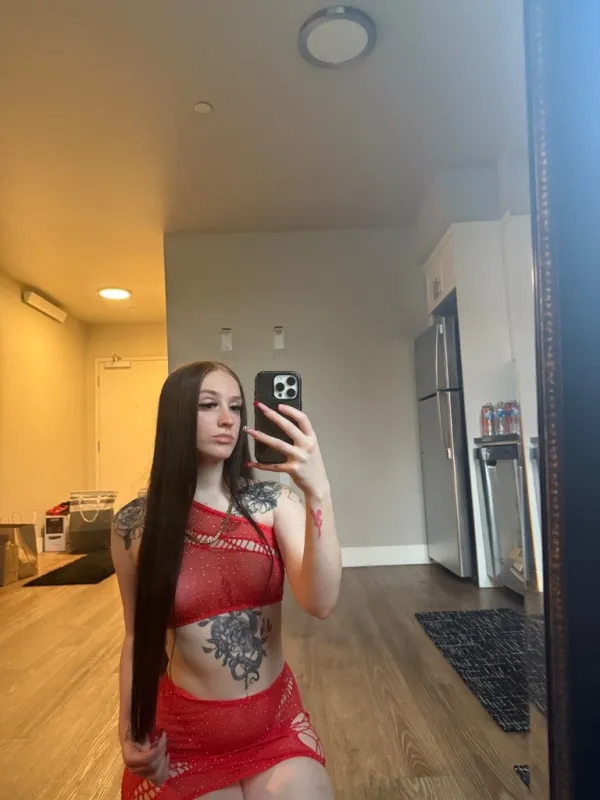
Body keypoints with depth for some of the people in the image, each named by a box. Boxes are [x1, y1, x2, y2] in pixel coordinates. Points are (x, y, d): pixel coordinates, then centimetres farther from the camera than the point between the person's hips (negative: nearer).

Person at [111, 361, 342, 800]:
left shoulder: (275, 502, -13)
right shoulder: (134, 524, -11)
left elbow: (321, 602, -26)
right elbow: (138, 636, 2)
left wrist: (318, 492, -38)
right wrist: (129, 731, -5)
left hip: (278, 725, 0)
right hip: (184, 735, 0)